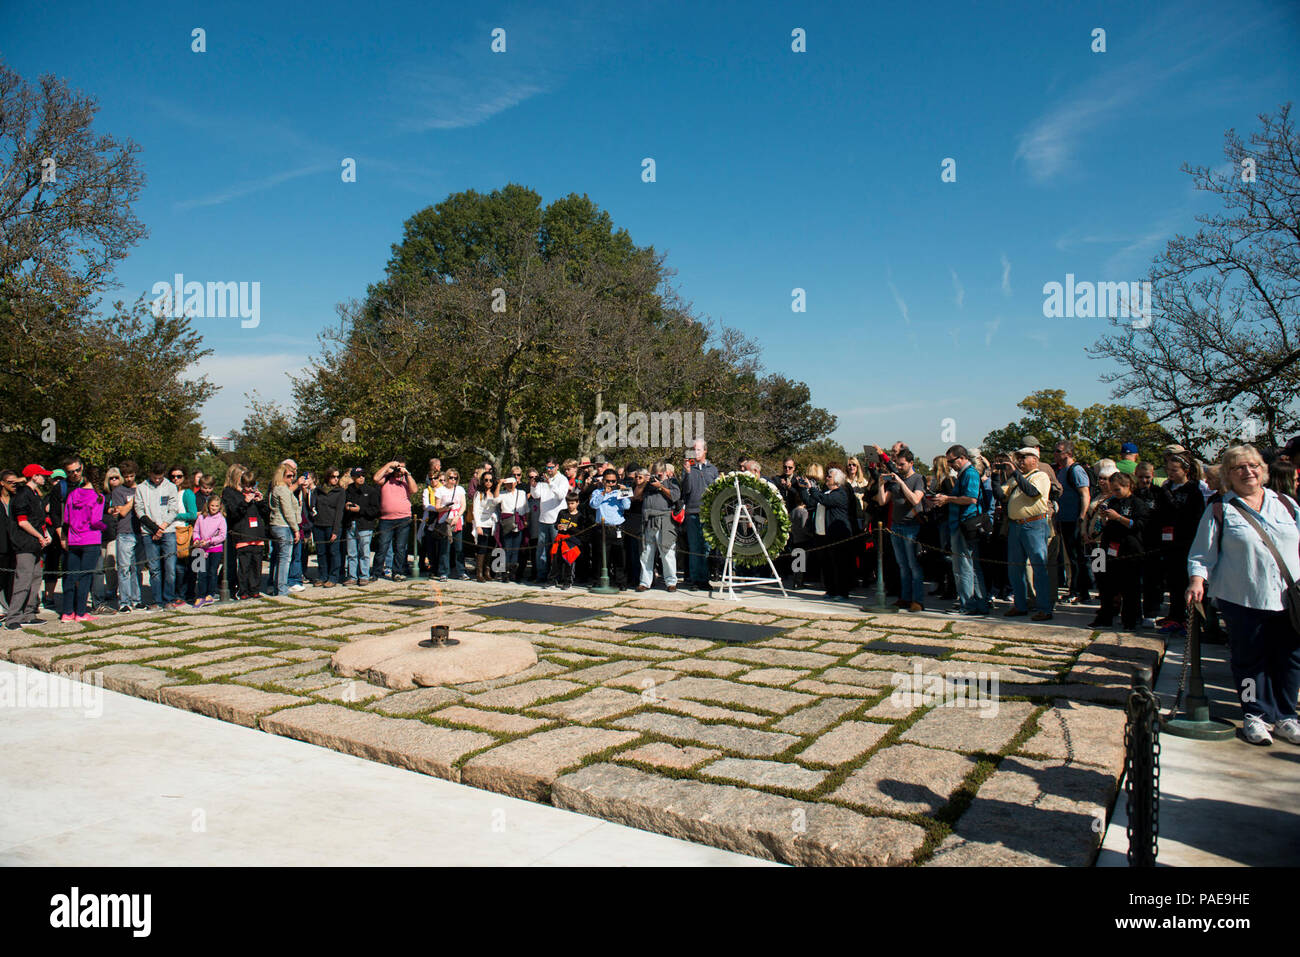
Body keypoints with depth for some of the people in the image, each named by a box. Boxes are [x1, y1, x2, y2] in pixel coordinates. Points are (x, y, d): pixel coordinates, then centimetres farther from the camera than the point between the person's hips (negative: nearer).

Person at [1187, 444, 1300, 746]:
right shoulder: (1219, 512, 2)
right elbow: (1201, 555, 1)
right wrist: (1197, 581, -15)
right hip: (1243, 599, -3)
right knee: (1249, 659, 3)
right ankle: (1255, 716, 18)